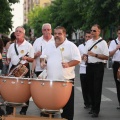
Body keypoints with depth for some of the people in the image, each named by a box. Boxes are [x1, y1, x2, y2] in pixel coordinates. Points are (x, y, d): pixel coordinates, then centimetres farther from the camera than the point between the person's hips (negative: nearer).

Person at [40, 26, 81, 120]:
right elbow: (43, 56, 20)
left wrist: (68, 64, -26)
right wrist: (42, 62, -1)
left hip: (66, 80, -5)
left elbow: (77, 59, -10)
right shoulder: (49, 45, 12)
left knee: (67, 104, 2)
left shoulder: (71, 46, -5)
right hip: (51, 79, 5)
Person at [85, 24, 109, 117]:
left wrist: (95, 55, -20)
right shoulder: (88, 42, 13)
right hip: (89, 66, 6)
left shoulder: (103, 43, -7)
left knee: (97, 88, -4)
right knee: (91, 88, 13)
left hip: (98, 67, -6)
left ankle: (96, 110, 3)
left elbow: (106, 57, -14)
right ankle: (93, 107, 26)